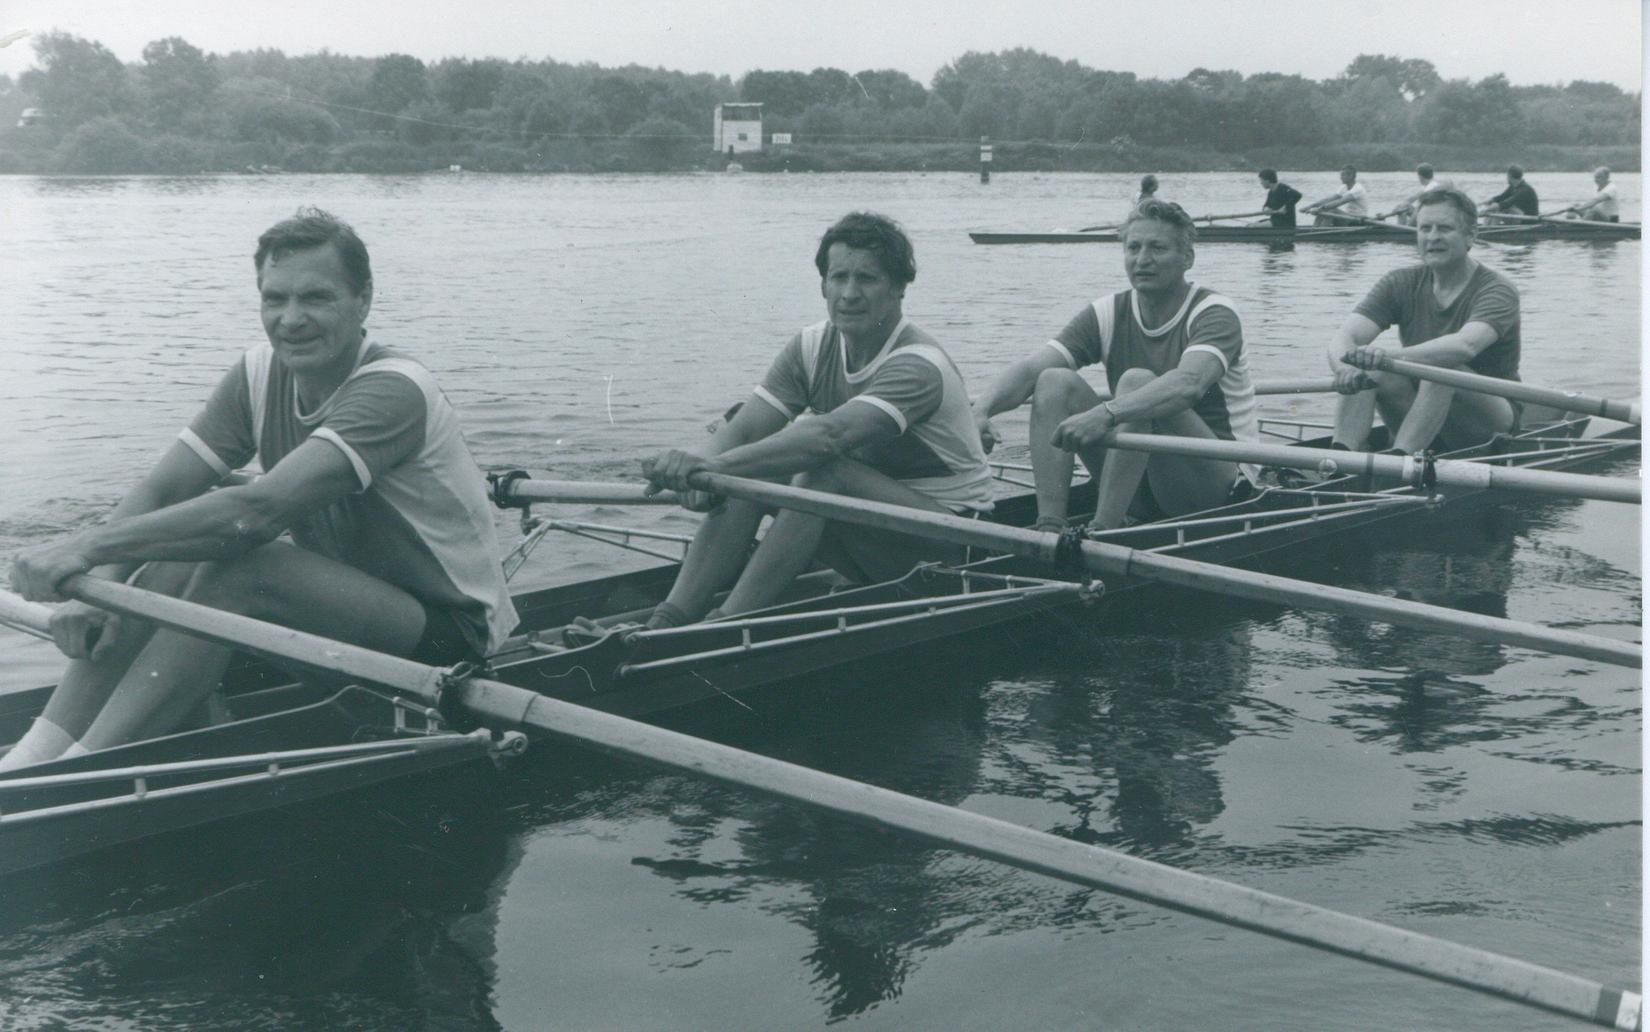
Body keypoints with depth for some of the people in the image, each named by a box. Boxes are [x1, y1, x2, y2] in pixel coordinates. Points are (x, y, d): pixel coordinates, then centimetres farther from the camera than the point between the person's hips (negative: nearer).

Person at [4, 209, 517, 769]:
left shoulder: (392, 390, -23)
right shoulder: (259, 375, 1)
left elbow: (260, 510, -35)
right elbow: (157, 492, -5)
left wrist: (90, 545, -37)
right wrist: (93, 585, -24)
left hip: (451, 632, -7)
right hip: (346, 604, 7)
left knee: (237, 566, -29)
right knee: (174, 564, -14)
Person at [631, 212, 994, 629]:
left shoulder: (919, 366, -24)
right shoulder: (811, 347, -1)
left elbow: (831, 435, -41)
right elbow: (741, 430, -12)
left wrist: (721, 463, -51)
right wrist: (697, 465, -35)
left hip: (950, 539, -7)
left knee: (823, 472, -33)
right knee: (745, 473, -16)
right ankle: (667, 621, -24)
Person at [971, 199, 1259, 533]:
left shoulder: (1215, 314, -13)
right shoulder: (1109, 314, 2)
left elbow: (1189, 383, -36)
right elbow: (1030, 367, -12)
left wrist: (1106, 414, -51)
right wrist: (982, 409, -32)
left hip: (1221, 478, -5)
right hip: (1143, 481, 5)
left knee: (1137, 382, -30)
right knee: (1054, 381, -12)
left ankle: (1100, 531, -36)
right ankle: (1048, 528, -25)